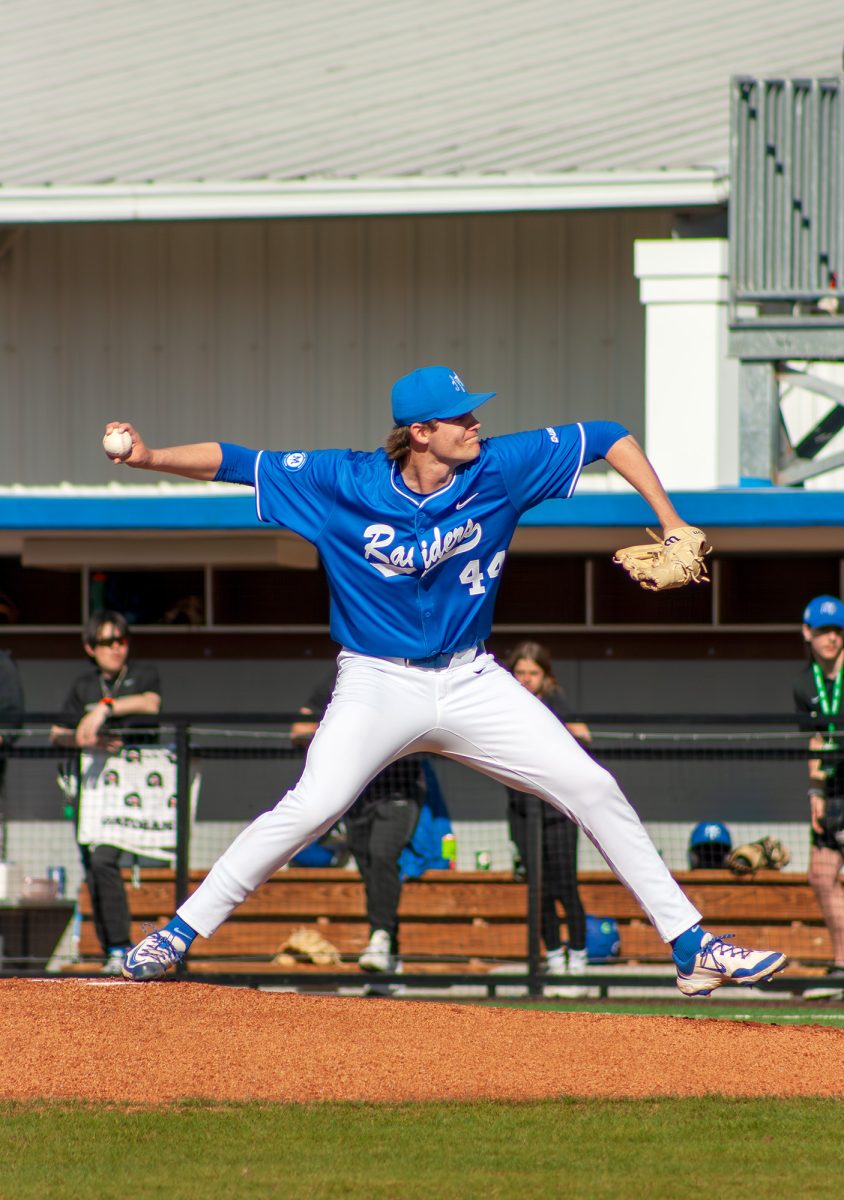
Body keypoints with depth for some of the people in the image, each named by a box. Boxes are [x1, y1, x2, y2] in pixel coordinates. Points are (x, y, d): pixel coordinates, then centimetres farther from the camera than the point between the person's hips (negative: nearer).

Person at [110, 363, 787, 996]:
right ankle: (178, 935, -14)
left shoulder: (498, 469, -6)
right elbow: (232, 462, -10)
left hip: (471, 680, 3)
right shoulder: (345, 482, -11)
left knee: (592, 789, -4)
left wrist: (672, 526, -6)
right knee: (312, 807, -24)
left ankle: (692, 947, 5)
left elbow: (609, 439, 1)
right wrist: (149, 458, -25)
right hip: (377, 683, -3)